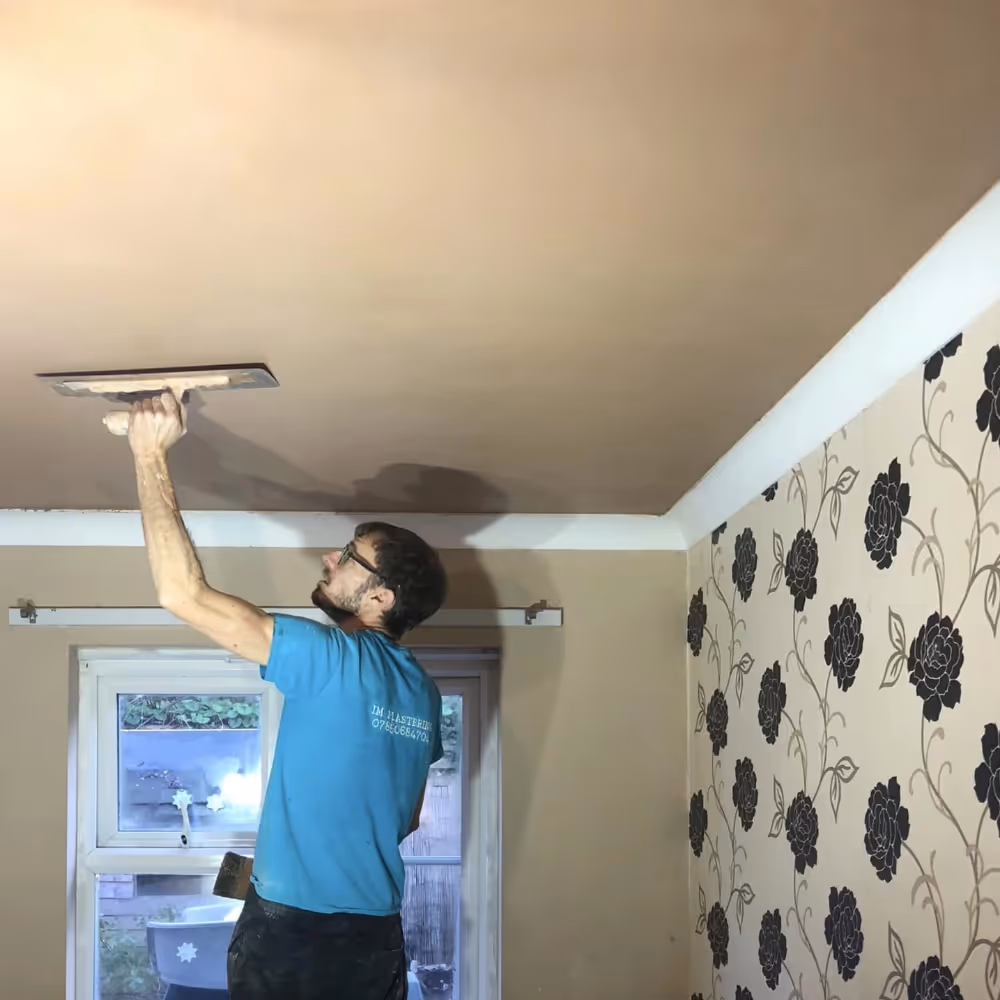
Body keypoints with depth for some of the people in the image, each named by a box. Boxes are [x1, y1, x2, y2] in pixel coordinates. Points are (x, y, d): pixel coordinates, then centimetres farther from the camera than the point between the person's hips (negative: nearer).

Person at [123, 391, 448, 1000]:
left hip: (293, 932, -7)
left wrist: (151, 456, -14)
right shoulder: (423, 692, 8)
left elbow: (185, 595, -19)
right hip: (379, 936, 7)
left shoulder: (333, 660, -15)